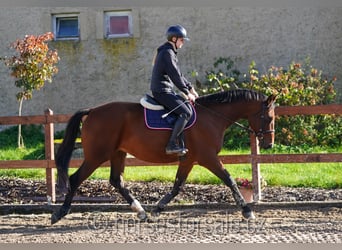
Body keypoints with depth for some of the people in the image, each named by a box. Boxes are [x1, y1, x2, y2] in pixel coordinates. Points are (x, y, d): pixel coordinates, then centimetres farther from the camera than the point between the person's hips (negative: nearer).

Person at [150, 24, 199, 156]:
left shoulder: (169, 52, 19)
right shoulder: (167, 52, -14)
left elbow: (178, 74, 23)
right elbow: (175, 76, -16)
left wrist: (190, 88, 18)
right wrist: (187, 93, -9)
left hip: (166, 91, 11)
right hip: (162, 91, -11)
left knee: (189, 108, 17)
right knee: (185, 112, -20)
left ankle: (180, 142, 17)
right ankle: (171, 144, -22)